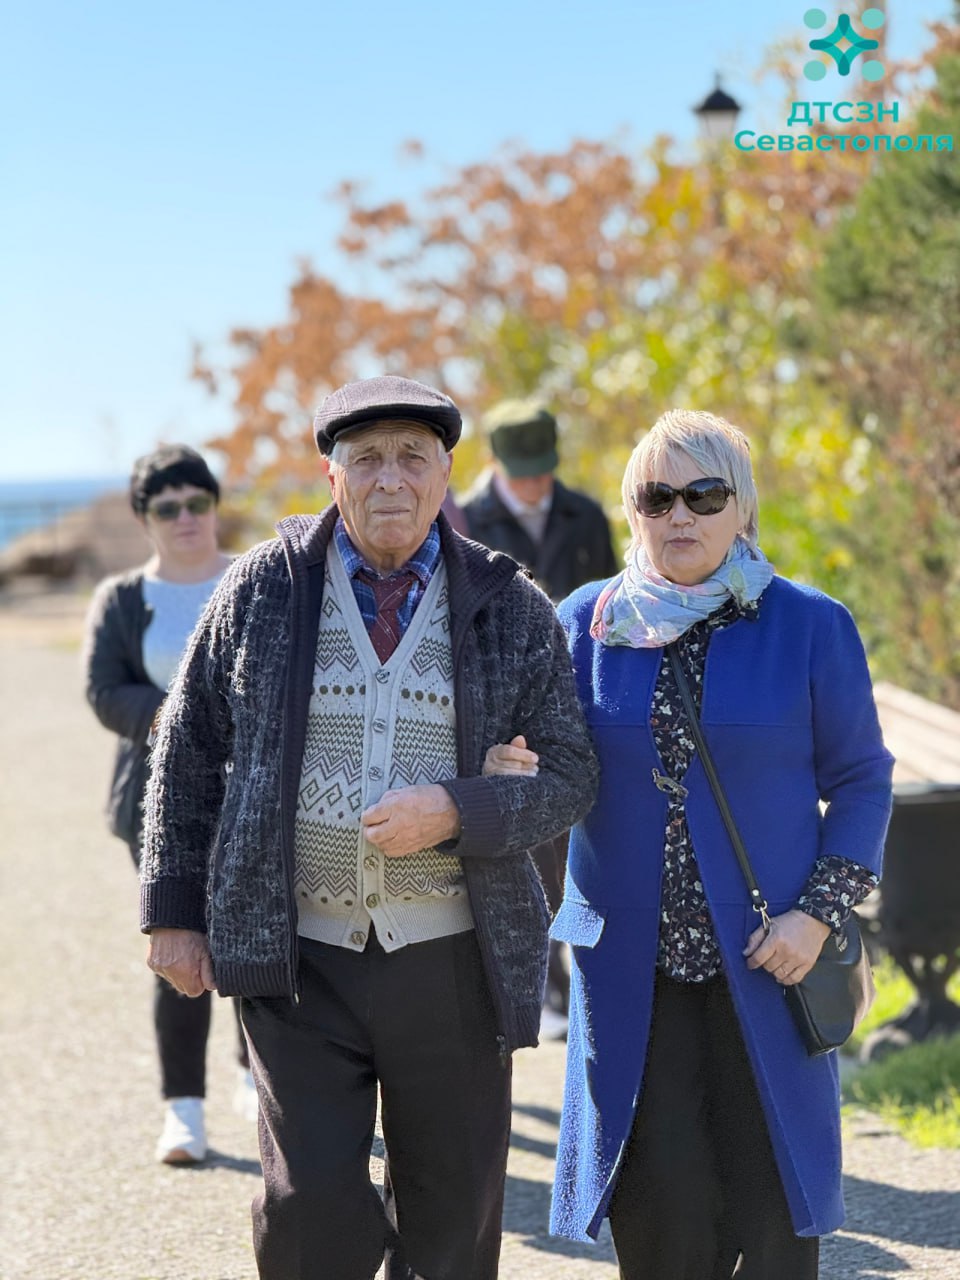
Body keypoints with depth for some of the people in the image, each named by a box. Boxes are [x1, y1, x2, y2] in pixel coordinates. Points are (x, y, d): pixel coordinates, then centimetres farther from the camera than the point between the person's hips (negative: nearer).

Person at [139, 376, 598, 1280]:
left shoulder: (511, 609, 1)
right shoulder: (262, 589, 2)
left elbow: (569, 774, 2)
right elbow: (188, 752, 8)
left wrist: (455, 811, -16)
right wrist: (174, 909, 3)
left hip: (452, 957, 1)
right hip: (298, 954, -1)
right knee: (310, 1206, -9)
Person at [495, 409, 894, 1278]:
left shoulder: (810, 627, -1)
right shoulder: (586, 623, 4)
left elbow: (861, 781, 3)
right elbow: (553, 776, 10)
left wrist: (820, 912, -8)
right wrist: (519, 768, -13)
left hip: (764, 966, -1)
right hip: (630, 965, 1)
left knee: (769, 1199, 3)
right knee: (658, 1203, 0)